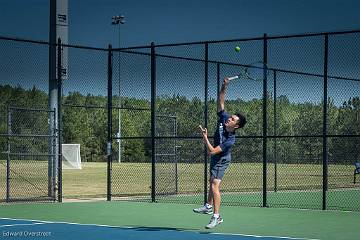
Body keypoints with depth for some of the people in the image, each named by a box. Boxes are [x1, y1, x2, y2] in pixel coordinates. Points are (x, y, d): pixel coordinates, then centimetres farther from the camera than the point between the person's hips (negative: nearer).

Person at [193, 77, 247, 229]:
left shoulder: (230, 140, -35)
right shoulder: (224, 118, -18)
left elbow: (212, 151, -36)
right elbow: (221, 101, -12)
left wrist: (204, 137, -35)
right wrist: (224, 86, -23)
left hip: (221, 160, -9)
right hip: (215, 159, 9)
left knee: (215, 185, -20)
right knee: (212, 181, 23)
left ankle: (216, 217, -22)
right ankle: (209, 206, 41)